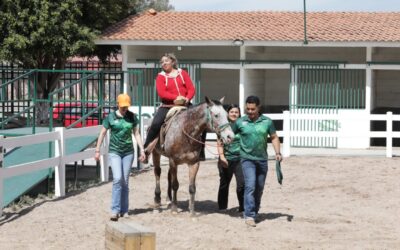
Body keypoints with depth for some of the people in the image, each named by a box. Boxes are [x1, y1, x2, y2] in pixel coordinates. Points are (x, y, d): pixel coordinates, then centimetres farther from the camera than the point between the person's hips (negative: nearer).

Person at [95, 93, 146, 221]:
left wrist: (142, 150, 2)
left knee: (125, 181, 6)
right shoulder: (110, 117, -4)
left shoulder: (132, 117, 2)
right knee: (117, 179, -17)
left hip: (128, 152, 2)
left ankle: (124, 210, 16)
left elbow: (136, 134, 8)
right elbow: (102, 134, 3)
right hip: (114, 152, -2)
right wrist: (97, 150, 3)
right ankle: (115, 210, -14)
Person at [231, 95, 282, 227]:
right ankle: (249, 215, -17)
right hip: (247, 159, -3)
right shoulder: (240, 122, -4)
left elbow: (274, 137, 7)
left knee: (259, 189, 12)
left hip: (262, 160, 3)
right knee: (250, 185, -17)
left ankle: (254, 212, 29)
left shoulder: (267, 122, -1)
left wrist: (278, 153, -5)